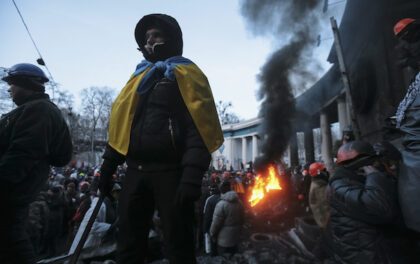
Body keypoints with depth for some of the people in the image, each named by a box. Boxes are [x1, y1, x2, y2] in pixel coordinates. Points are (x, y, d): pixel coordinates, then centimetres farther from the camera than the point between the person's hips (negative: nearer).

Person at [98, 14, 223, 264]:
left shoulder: (187, 75, 0)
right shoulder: (140, 76, 20)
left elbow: (198, 129, -12)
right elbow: (121, 124, 19)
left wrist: (192, 176, -22)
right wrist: (108, 166, 15)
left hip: (170, 171, -6)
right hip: (137, 171, 7)